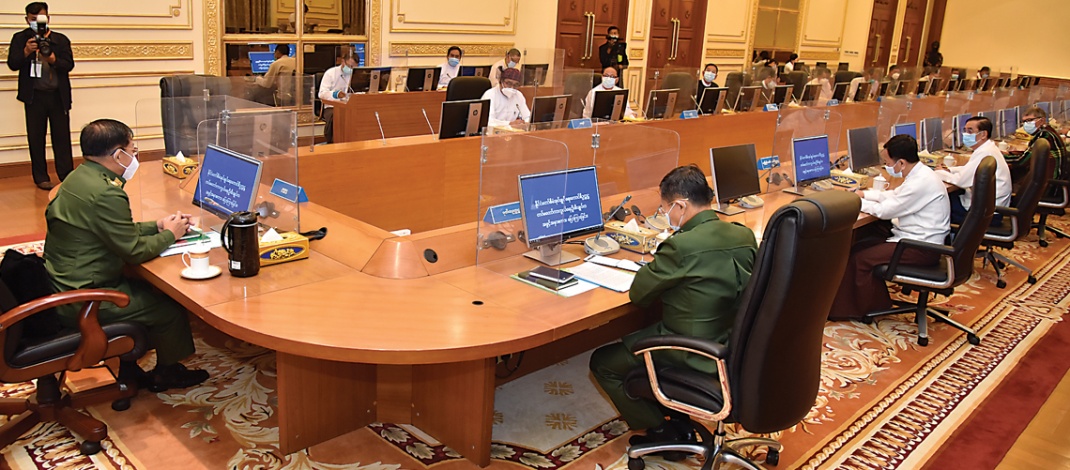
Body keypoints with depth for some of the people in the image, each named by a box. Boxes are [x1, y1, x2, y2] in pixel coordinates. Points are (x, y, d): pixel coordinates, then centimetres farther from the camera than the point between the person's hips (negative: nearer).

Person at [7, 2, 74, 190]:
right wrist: (26, 52, -20)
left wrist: (53, 59, -23)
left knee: (62, 136, 2)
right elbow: (12, 64, -3)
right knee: (36, 138, 4)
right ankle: (41, 178, 12)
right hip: (34, 96, 0)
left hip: (58, 95, 0)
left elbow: (69, 64, -3)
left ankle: (67, 175, 9)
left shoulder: (61, 39, 5)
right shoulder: (20, 39, 5)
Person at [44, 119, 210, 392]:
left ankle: (129, 369, 30)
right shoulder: (106, 193, -26)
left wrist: (157, 226, 9)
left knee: (147, 290, 23)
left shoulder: (78, 178, 5)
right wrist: (169, 234, -4)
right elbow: (135, 251, -20)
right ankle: (167, 374, 25)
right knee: (170, 307, 2)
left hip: (61, 287, 10)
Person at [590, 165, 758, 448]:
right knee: (639, 336, 31)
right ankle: (681, 421, 28)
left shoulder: (681, 246, -27)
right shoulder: (746, 236, -3)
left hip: (695, 358, -8)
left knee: (602, 363, 11)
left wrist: (655, 265, 3)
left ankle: (661, 431, 18)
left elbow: (638, 295, -15)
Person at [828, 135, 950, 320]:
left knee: (860, 258, -15)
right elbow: (894, 195, 21)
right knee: (861, 238, 10)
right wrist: (864, 194, 11)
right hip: (917, 236, 10)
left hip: (923, 248, -10)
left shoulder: (920, 183, -25)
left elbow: (884, 211, -19)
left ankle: (869, 308, 7)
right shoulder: (919, 174, 5)